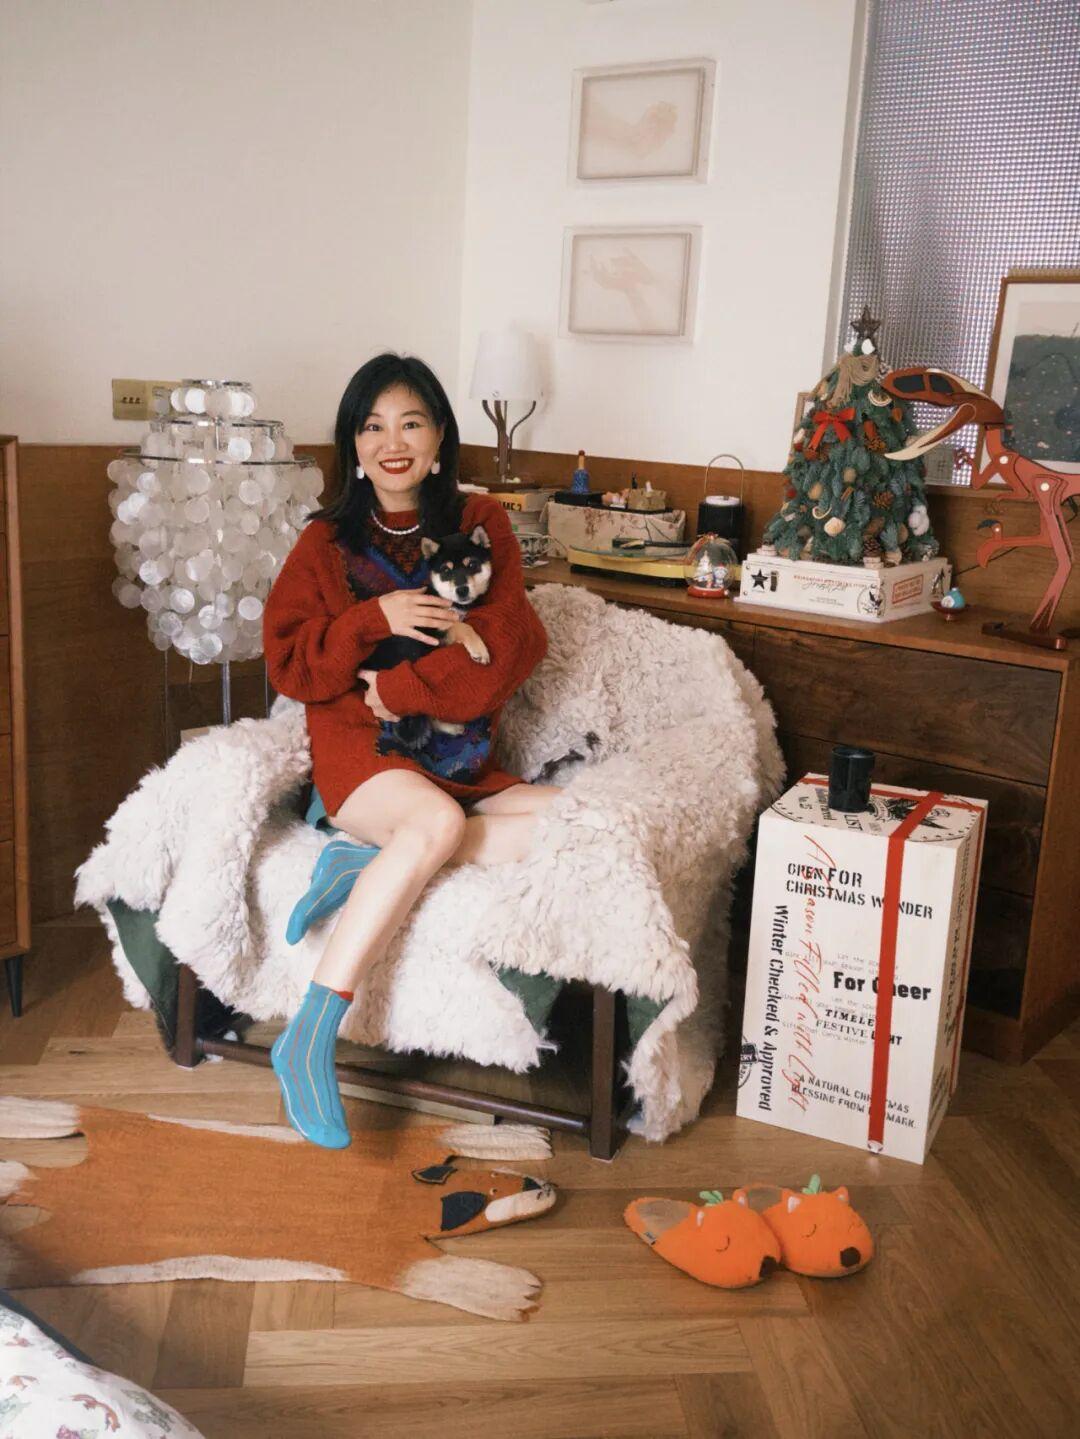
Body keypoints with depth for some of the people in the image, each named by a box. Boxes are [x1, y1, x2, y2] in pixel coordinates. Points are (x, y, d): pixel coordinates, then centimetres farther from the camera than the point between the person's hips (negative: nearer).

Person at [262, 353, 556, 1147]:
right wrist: (375, 618, -16)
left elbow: (515, 641, -5)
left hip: (461, 758, 3)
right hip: (360, 751, -3)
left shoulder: (481, 524, 7)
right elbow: (289, 664, 0)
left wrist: (408, 687, -15)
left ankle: (372, 859, -21)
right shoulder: (327, 542, 6)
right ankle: (310, 1039, -35)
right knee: (436, 823, -37)